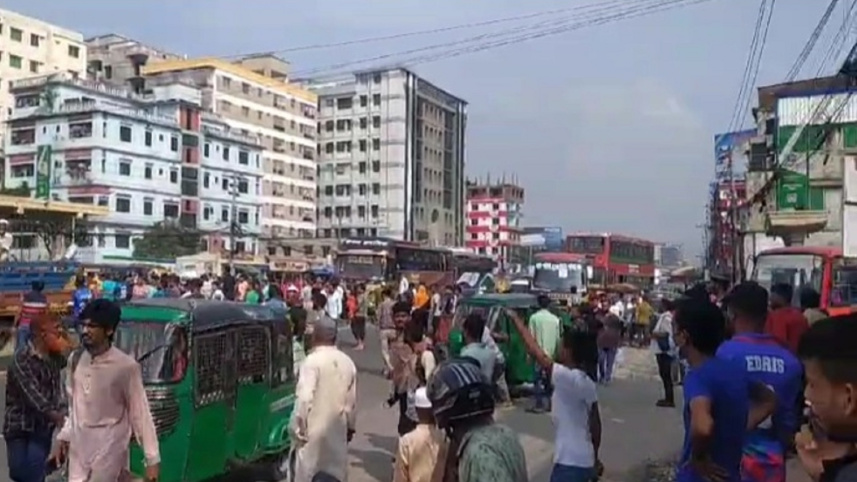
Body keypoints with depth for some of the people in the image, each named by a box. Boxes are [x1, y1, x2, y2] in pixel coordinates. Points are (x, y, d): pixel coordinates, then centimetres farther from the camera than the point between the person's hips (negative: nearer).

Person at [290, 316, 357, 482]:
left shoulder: (312, 360, -13)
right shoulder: (348, 362, 4)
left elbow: (304, 397, -19)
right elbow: (352, 400, 9)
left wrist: (298, 428, -10)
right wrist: (350, 426, 21)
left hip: (314, 428, -5)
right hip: (338, 428, 5)